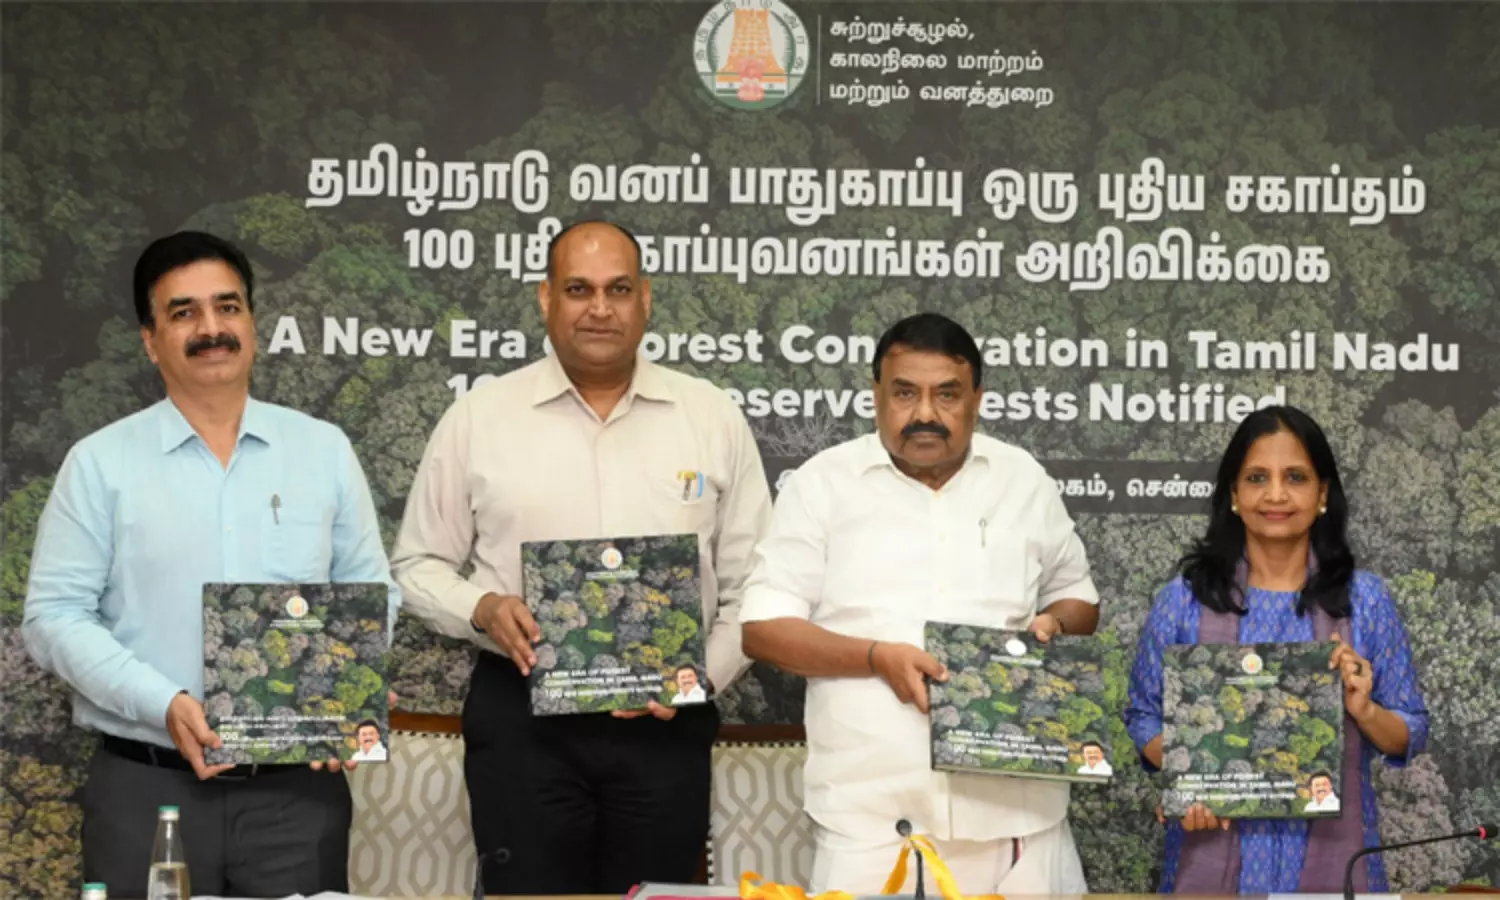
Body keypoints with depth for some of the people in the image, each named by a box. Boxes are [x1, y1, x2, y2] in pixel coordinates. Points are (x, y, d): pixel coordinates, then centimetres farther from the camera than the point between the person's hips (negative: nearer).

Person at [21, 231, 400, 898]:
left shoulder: (324, 450, 9)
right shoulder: (101, 464, 3)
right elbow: (55, 616, -2)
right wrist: (164, 705, -15)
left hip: (297, 786, 2)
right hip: (145, 790, -1)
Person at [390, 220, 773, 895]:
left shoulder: (713, 419, 6)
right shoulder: (478, 418, 4)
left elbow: (750, 586, 8)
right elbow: (419, 565, 10)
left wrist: (706, 675, -6)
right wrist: (483, 608, -10)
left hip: (663, 723, 1)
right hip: (521, 718, -1)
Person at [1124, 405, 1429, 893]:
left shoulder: (1365, 599, 1)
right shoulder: (1184, 599, 0)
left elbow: (1409, 737, 4)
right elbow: (1144, 715, 5)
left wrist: (1364, 710, -15)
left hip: (1329, 852, 0)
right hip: (1215, 852, 0)